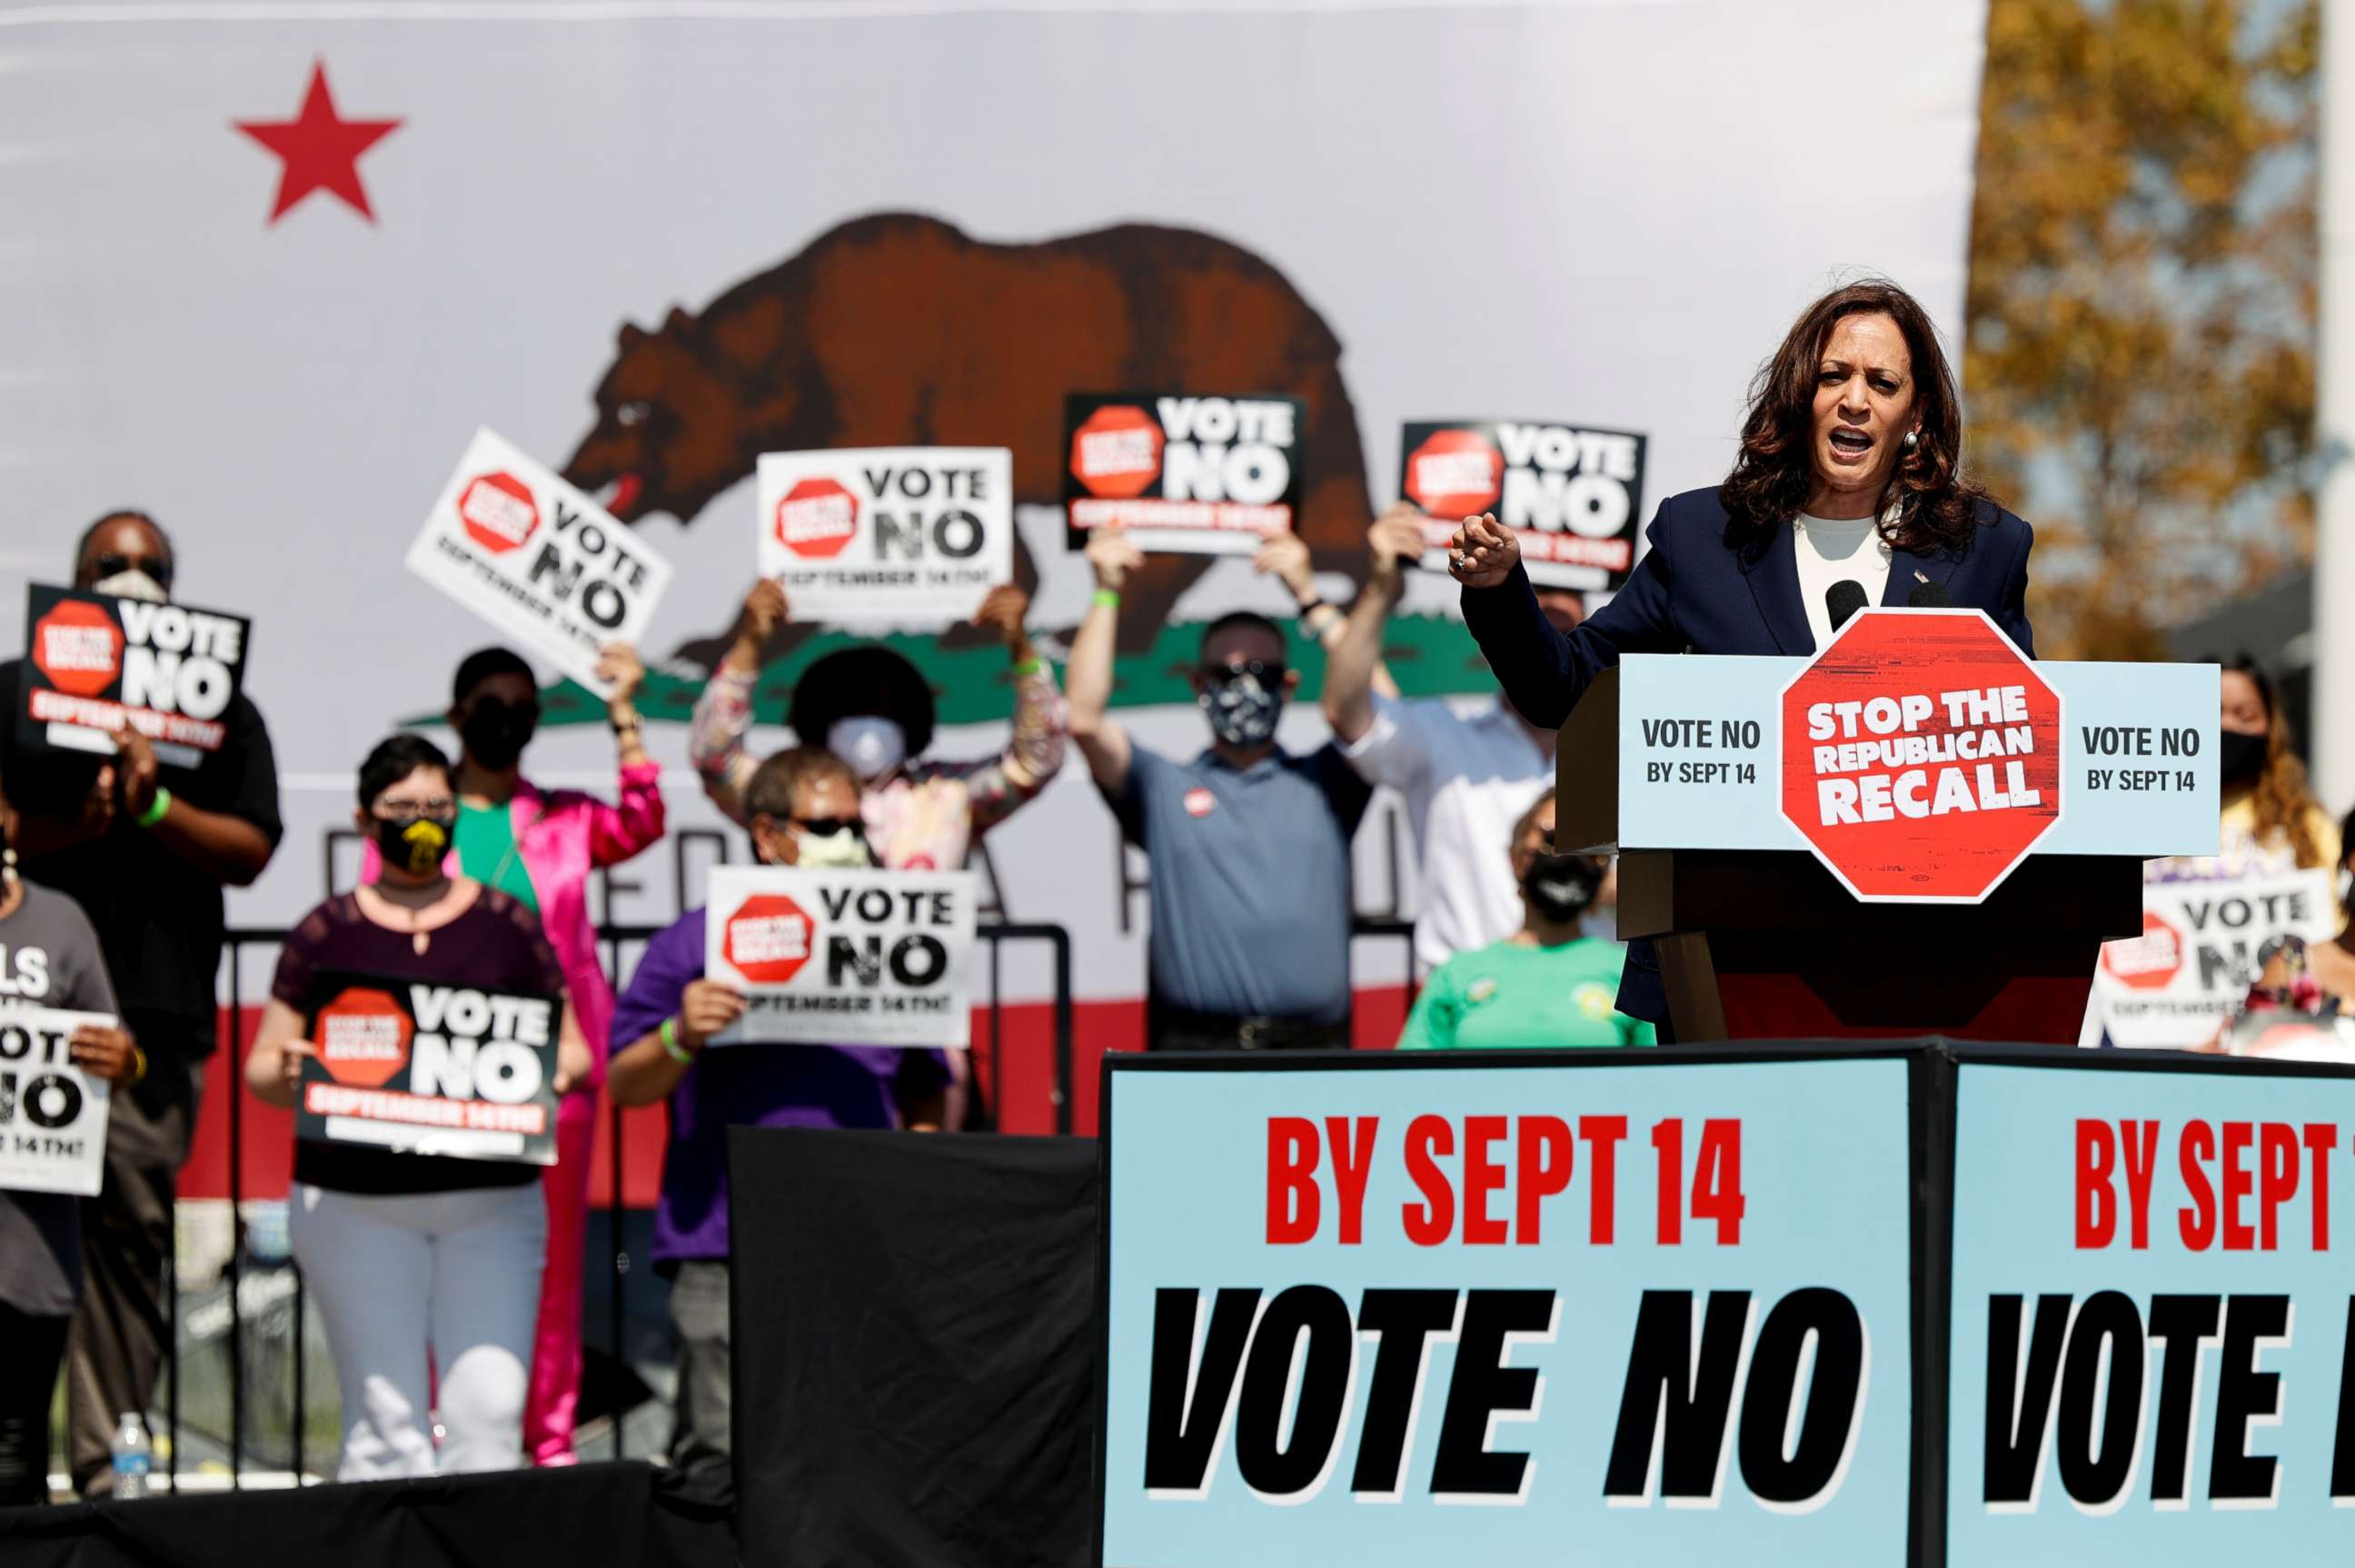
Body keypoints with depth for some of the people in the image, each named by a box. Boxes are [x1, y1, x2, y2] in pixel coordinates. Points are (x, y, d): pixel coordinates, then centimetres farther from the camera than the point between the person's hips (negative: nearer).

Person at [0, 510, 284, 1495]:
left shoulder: (219, 713, 16)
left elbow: (249, 851, 7)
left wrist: (155, 807, -9)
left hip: (157, 1005, 2)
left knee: (131, 1230, 0)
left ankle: (106, 1457, 3)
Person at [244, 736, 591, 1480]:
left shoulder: (509, 925, 11)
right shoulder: (328, 932, 8)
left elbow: (574, 1048, 13)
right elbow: (262, 1068, 9)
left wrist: (557, 1069, -10)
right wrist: (286, 1073, -14)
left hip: (492, 1200, 1)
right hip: (355, 1202, -1)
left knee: (490, 1409, -9)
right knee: (384, 1422, -6)